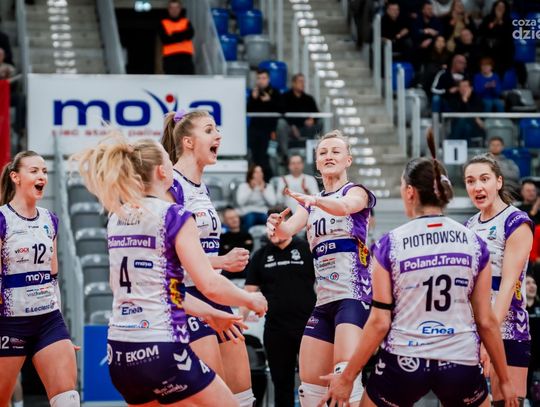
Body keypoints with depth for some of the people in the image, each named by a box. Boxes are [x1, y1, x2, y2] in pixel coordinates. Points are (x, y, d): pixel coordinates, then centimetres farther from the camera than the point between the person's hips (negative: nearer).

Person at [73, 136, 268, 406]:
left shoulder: (117, 218, 12)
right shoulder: (172, 216, -10)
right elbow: (210, 285, -15)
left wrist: (209, 313, 26)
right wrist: (251, 300, 4)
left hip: (119, 353, 8)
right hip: (160, 351, -8)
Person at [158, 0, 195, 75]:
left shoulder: (186, 22, 15)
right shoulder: (163, 23, 9)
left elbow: (190, 34, -6)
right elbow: (165, 39, -7)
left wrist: (173, 35, -10)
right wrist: (182, 37, -8)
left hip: (186, 56, 1)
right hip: (170, 57, -1)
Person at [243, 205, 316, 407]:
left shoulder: (307, 250, -1)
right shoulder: (261, 256, 8)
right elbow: (249, 292, 7)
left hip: (307, 327, -3)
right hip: (275, 330, 3)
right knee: (281, 382, 9)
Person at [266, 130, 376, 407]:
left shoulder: (357, 191, 3)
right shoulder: (310, 205, 19)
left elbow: (345, 207, -22)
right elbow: (288, 229, -1)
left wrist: (314, 200, -42)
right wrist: (278, 225, -25)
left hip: (354, 294, -7)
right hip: (323, 300, 7)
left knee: (345, 371, -26)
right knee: (310, 384, 4)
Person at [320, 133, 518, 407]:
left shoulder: (390, 245, -5)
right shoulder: (474, 243, 1)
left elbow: (379, 323, -6)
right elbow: (486, 322, 3)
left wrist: (347, 377, 3)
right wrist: (505, 381, 13)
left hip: (403, 363, -1)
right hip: (461, 363, 2)